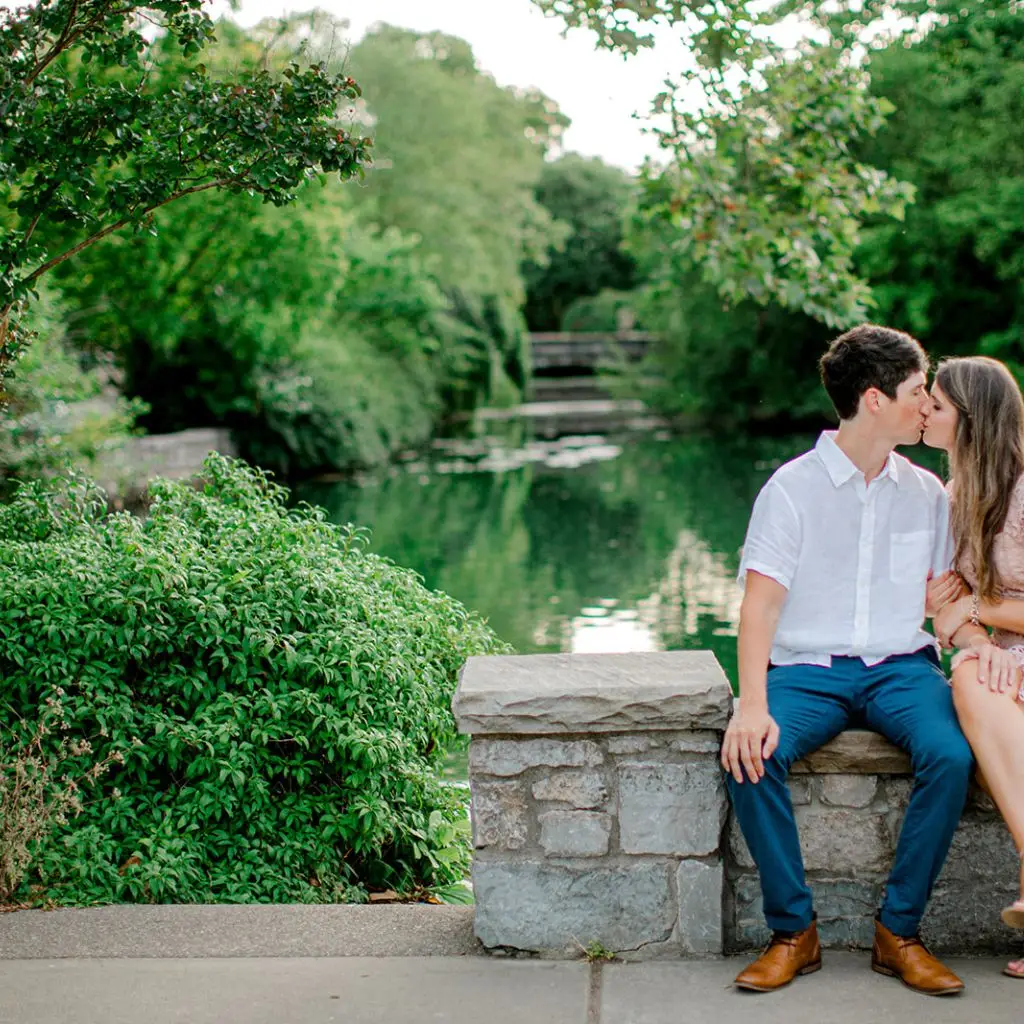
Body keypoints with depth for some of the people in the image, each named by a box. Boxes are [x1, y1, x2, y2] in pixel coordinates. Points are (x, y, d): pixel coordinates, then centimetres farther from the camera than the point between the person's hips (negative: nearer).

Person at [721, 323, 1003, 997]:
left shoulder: (927, 492, 11)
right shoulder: (794, 486, -1)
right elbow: (761, 602, -9)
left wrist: (984, 648, -9)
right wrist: (752, 704, -23)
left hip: (901, 665, 2)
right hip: (808, 667, -2)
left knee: (952, 755, -29)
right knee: (751, 756, -31)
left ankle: (899, 932, -14)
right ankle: (794, 932, -13)